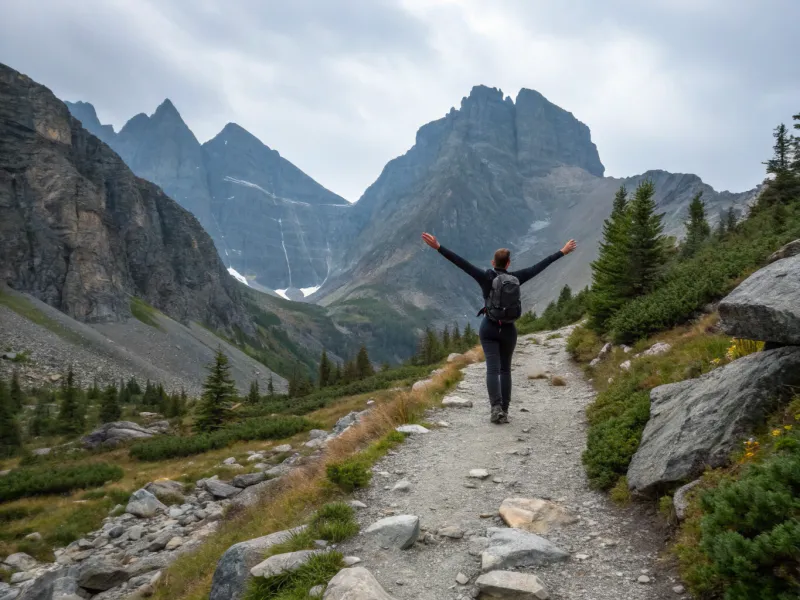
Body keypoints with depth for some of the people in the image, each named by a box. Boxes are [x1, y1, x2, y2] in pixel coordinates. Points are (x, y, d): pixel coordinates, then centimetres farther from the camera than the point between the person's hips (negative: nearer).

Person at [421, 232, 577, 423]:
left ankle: (496, 408, -19)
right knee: (505, 369, 13)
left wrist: (438, 247, -14)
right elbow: (539, 266, 5)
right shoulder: (516, 278, -3)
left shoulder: (486, 277, -8)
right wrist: (562, 252, 14)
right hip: (508, 329, 2)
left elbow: (460, 263, -13)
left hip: (489, 328, -2)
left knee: (492, 369, -3)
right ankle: (504, 411, 11)